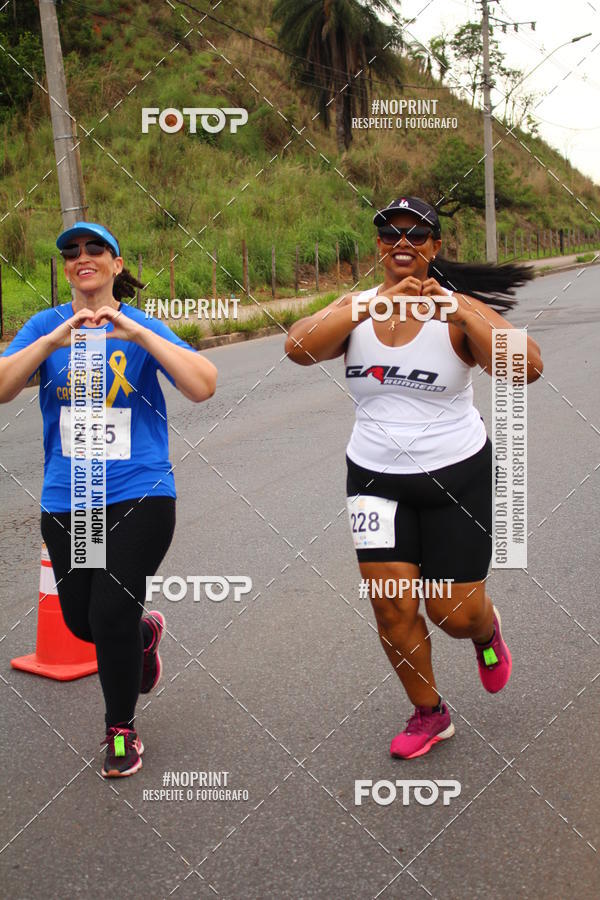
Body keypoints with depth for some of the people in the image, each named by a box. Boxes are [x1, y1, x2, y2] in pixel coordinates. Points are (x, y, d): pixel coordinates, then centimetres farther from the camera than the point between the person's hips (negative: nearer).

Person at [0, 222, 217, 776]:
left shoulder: (143, 327, 0)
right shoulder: (46, 326, 4)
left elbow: (203, 386, -15)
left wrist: (137, 334, -21)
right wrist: (54, 340, -22)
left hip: (140, 496, -3)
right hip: (66, 502, 3)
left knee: (110, 616, -10)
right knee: (81, 621, 13)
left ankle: (122, 730, 15)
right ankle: (146, 632, 49)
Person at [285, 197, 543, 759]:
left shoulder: (459, 311, -9)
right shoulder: (355, 307, -1)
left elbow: (528, 368, -24)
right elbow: (297, 348, -21)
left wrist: (461, 313, -32)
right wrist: (376, 304, -27)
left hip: (456, 475, -2)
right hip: (376, 477, 2)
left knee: (455, 613, 3)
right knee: (392, 606, 1)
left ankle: (486, 630, 42)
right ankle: (428, 715, 25)